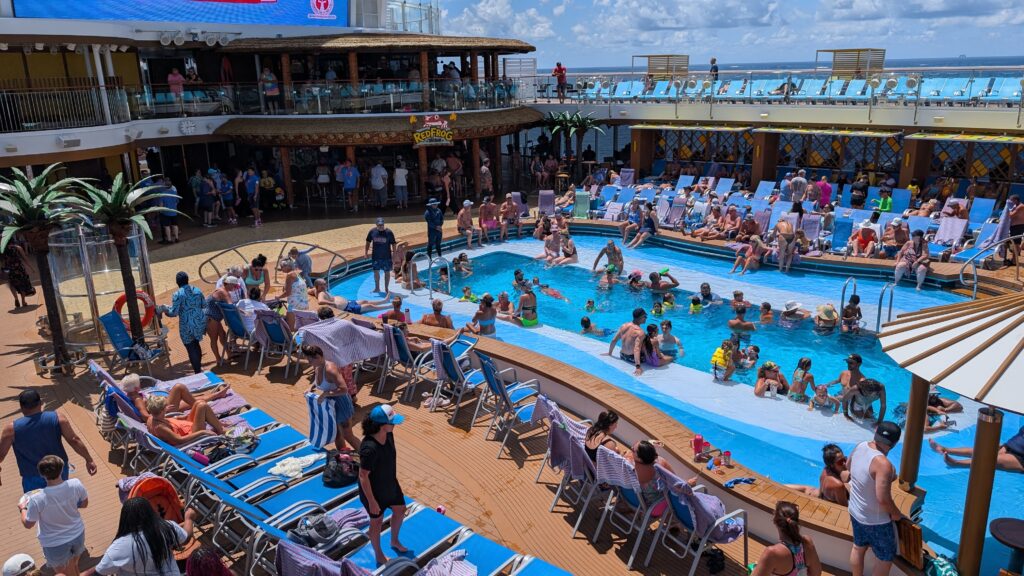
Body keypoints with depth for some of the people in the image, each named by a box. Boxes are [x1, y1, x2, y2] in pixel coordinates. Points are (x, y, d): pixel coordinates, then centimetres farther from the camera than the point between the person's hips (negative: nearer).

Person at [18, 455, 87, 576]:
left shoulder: (37, 499, -30)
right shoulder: (76, 484, -23)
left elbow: (28, 524, -11)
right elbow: (84, 503, -3)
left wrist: (23, 508, 8)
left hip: (55, 544, -3)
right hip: (77, 535, 3)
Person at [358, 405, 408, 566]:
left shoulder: (388, 435, -15)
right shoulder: (369, 449, -39)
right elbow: (363, 477, -29)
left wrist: (394, 479, 16)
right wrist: (372, 502, -20)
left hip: (390, 484, 7)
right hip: (374, 490, -7)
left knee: (400, 510, 26)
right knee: (377, 522, 18)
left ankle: (394, 541, 56)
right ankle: (379, 555, 46)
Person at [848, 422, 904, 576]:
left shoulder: (861, 446, -9)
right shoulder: (883, 464, -34)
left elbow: (848, 465, 12)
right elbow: (883, 499, -33)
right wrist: (896, 514, -14)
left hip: (855, 511, 8)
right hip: (876, 520, -8)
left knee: (858, 548, 27)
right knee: (886, 558, 15)